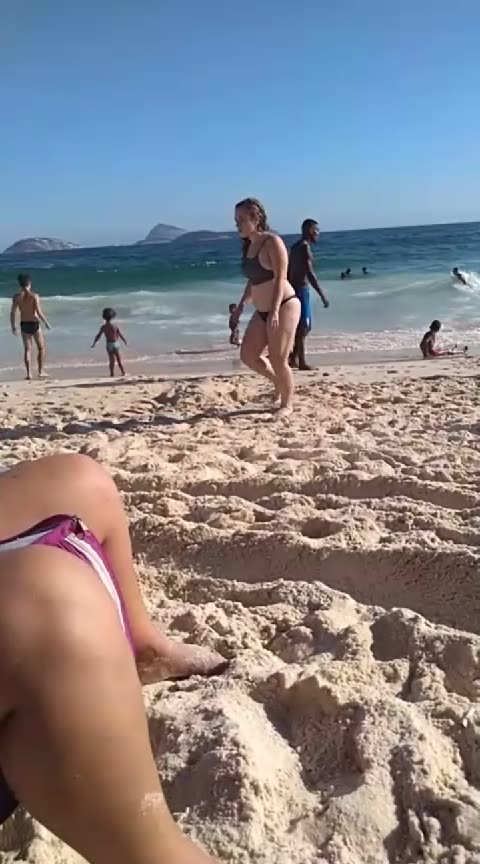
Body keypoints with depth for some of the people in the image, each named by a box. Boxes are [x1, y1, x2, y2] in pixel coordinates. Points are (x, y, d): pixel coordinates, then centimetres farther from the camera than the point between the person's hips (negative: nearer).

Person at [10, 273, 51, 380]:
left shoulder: (17, 296, -2)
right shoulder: (34, 296, -14)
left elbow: (13, 313, -1)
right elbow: (39, 313, -18)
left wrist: (13, 326, 10)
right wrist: (46, 322, -3)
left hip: (24, 325, 3)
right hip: (34, 324, -3)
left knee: (27, 349, 11)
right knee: (41, 348, 13)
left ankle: (29, 373, 6)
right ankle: (41, 372, 12)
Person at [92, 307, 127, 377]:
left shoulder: (103, 327, -7)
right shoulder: (115, 326, -13)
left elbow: (98, 336, -1)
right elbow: (121, 335, -5)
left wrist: (94, 344, 12)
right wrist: (125, 341, 14)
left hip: (109, 345, 2)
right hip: (116, 344, -2)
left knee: (111, 360, 12)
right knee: (119, 359, 10)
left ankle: (112, 373, 12)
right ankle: (123, 372, 14)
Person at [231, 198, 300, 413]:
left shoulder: (272, 242, -12)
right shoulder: (249, 246, 11)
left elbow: (280, 279, -19)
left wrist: (275, 311, -27)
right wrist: (241, 305, 15)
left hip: (284, 307, -8)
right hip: (262, 311, 8)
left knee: (278, 360, -6)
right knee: (248, 355, 7)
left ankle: (286, 405, 12)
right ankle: (278, 382, 28)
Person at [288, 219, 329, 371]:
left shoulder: (295, 247, 17)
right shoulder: (305, 247, -12)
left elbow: (288, 272, 19)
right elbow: (310, 273, -20)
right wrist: (322, 295, -20)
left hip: (294, 289, 9)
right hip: (301, 289, -9)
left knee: (305, 325, 14)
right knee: (303, 326, -6)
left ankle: (294, 358, 13)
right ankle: (300, 361, -4)